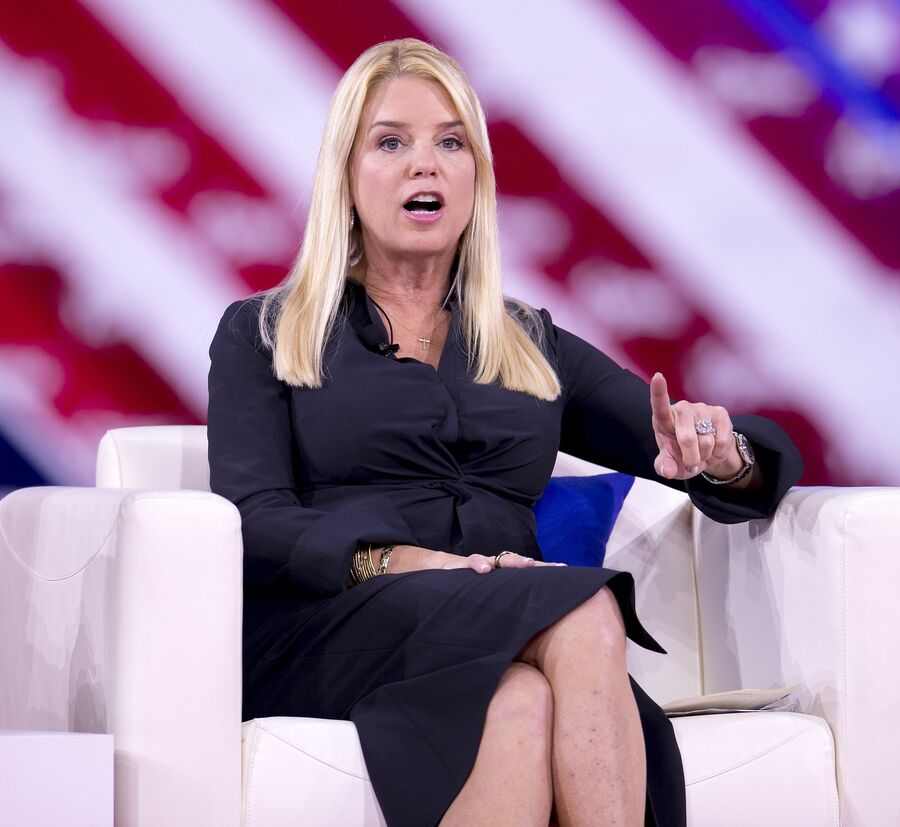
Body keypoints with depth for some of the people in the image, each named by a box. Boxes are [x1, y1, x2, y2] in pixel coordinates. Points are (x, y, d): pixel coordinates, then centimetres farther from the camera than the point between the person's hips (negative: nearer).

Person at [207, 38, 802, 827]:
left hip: (512, 645, 3)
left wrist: (721, 456, -5)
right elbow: (253, 522, 1)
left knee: (524, 704, -38)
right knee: (585, 613, -34)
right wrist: (400, 564, -19)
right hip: (328, 632, -3)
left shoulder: (534, 347, 26)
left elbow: (768, 459, 22)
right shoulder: (262, 336, 18)